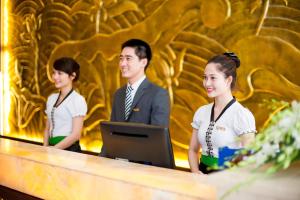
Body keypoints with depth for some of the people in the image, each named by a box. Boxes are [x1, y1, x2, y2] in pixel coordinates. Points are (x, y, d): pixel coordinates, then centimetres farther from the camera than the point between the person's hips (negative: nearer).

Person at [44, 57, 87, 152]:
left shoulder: (78, 100, -7)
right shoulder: (51, 98, 12)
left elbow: (76, 134, -12)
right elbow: (48, 129, 16)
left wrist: (53, 150, -11)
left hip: (69, 149, -5)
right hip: (52, 147, 5)